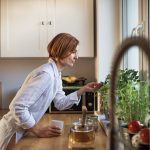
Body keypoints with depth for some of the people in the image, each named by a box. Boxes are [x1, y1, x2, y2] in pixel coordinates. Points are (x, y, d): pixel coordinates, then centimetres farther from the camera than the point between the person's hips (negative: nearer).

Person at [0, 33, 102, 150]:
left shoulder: (56, 74, 4)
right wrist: (38, 131, -23)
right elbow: (18, 106, -31)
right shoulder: (46, 74, -27)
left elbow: (60, 103, 9)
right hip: (12, 132, -9)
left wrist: (83, 90, 1)